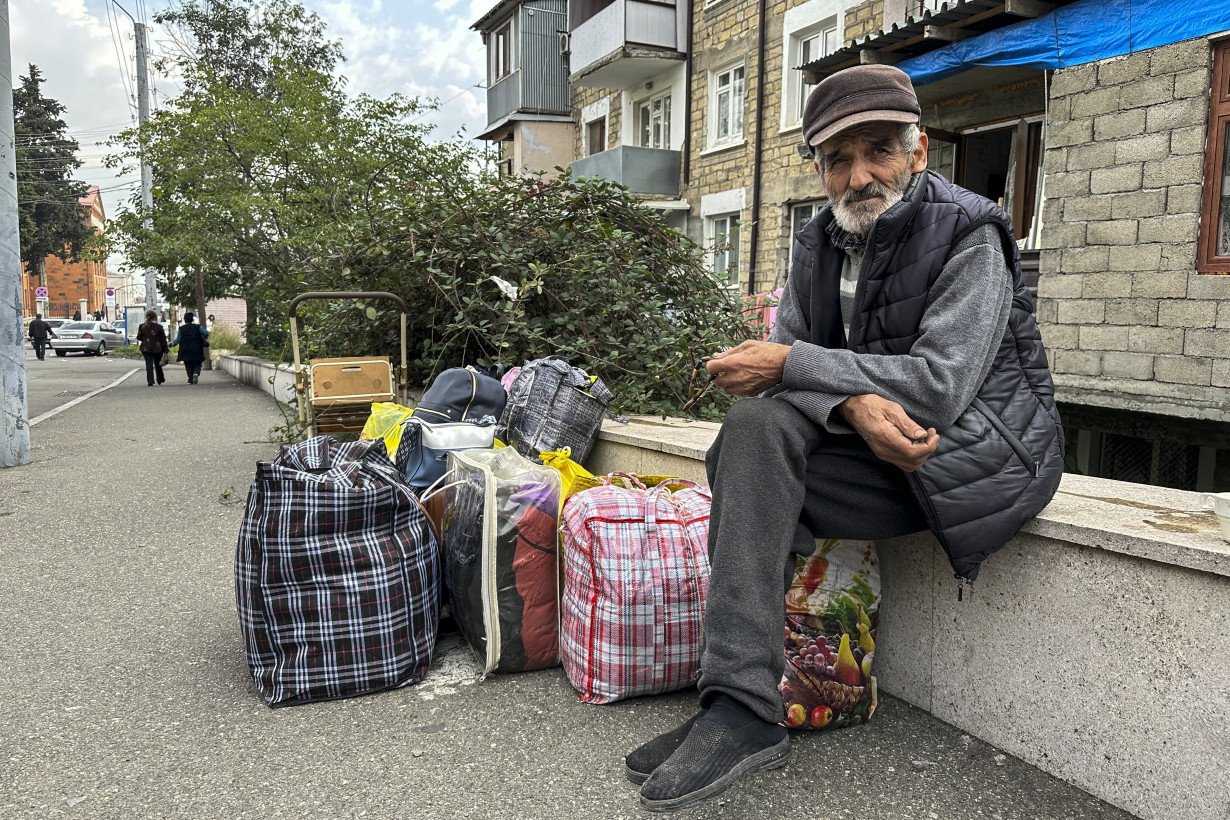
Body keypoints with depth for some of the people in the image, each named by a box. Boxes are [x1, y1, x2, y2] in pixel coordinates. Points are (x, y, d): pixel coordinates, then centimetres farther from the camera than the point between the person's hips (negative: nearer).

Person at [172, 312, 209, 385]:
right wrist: (205, 339, 6)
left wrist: (172, 343, 18)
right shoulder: (198, 327, -3)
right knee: (197, 364, 8)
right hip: (196, 351, -1)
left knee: (188, 365, 11)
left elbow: (178, 340, -1)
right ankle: (196, 373, -22)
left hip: (186, 351, 1)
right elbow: (206, 333, -15)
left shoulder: (181, 329, 0)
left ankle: (190, 379, 3)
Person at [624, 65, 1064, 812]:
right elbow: (785, 359, 0)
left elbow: (940, 384, -22)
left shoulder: (968, 237, -11)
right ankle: (742, 709, -18)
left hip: (984, 447, -6)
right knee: (752, 433, -20)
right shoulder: (819, 246, 8)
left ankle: (742, 708, -23)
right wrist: (852, 403, -22)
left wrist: (791, 364, -22)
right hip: (878, 451, 7)